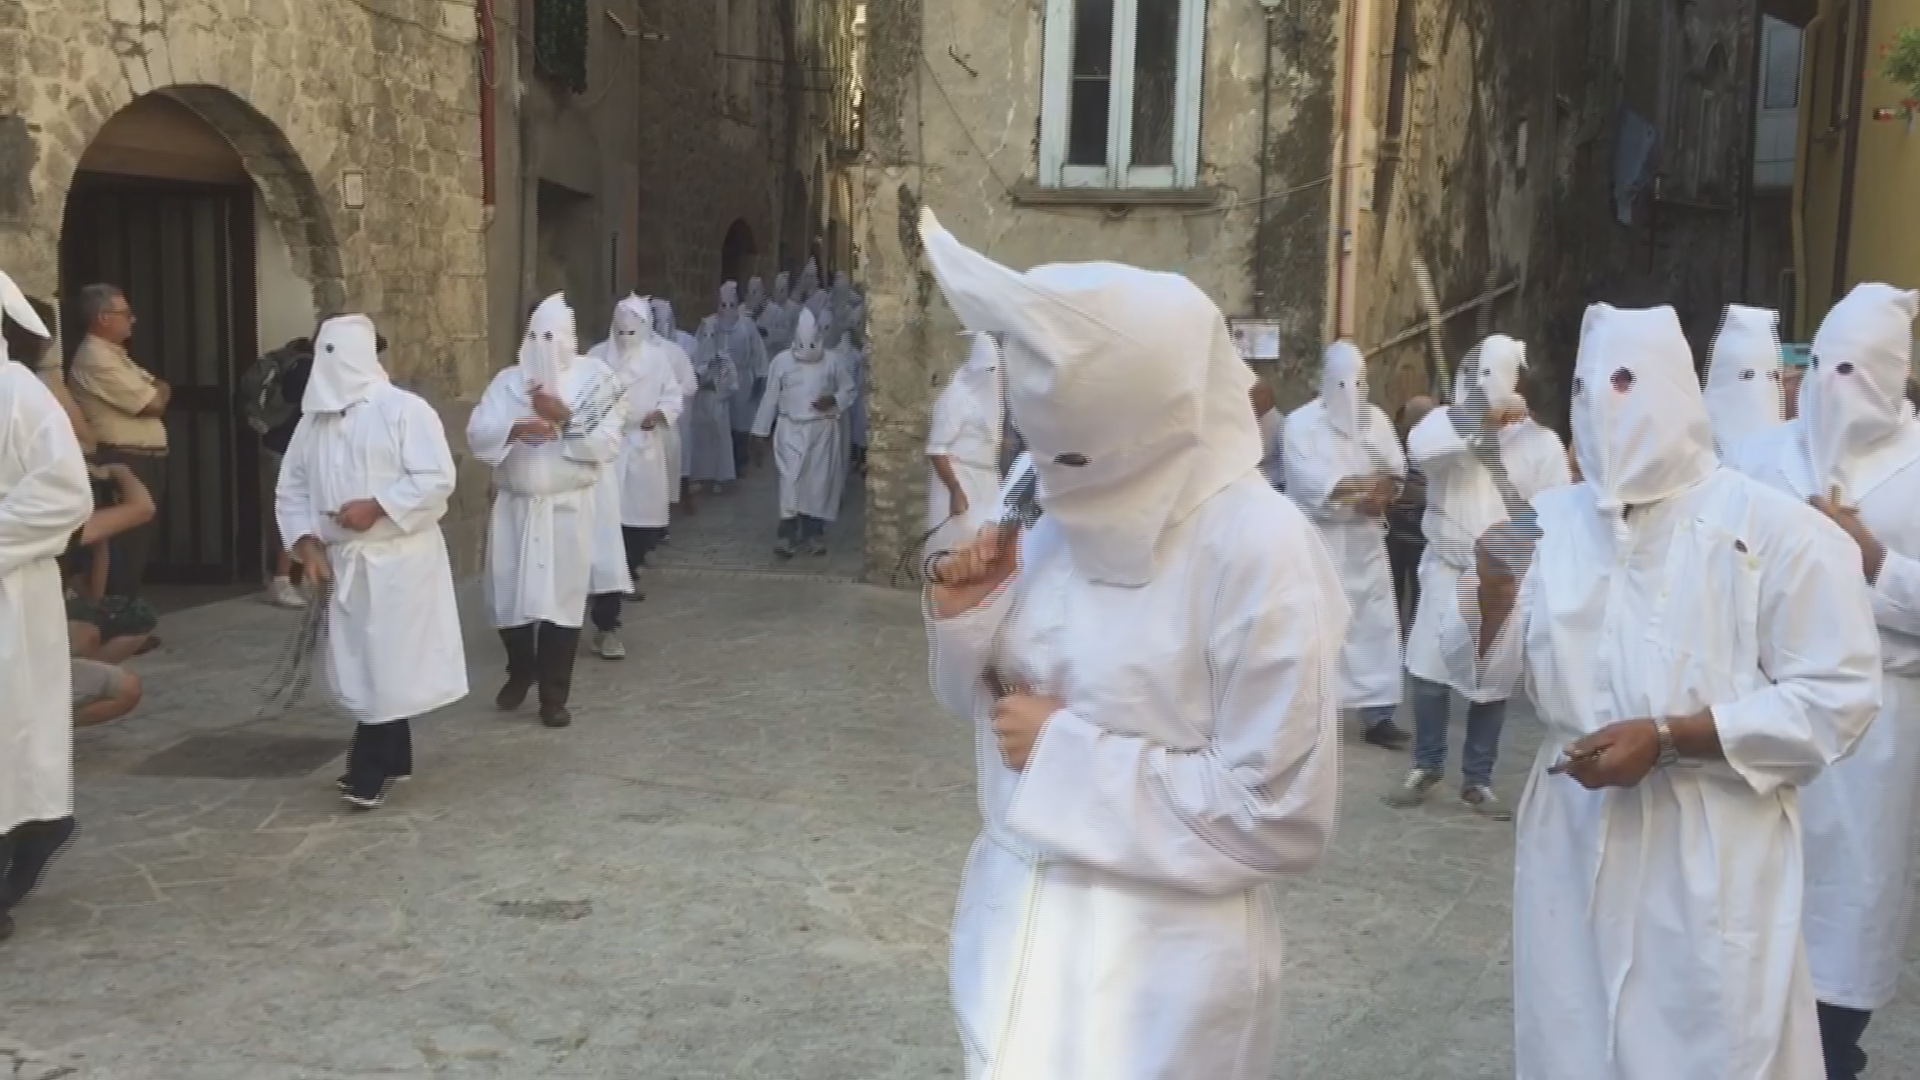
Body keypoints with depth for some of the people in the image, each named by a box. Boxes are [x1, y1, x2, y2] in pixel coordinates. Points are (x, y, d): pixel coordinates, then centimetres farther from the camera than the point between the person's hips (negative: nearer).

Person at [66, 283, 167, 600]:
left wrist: (155, 390, -5)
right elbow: (154, 404, -16)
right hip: (125, 463, -10)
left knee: (139, 541, 14)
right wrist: (158, 391, 5)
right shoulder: (97, 360, -15)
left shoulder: (115, 355, 18)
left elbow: (157, 389, 17)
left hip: (143, 460, 10)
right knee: (128, 542, -7)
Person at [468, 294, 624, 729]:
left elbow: (608, 444, -10)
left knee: (563, 598, 0)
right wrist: (515, 430, -22)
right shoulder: (507, 381, 7)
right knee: (510, 595, 8)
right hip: (514, 505, 3)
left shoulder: (594, 380, -1)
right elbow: (476, 434, -4)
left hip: (568, 507, -2)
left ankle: (554, 695, 12)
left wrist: (564, 418, -21)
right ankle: (520, 673, 33)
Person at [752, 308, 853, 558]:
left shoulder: (831, 361, -1)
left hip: (823, 430, 1)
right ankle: (788, 534, -9)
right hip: (791, 429, -1)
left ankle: (814, 533, 15)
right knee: (790, 480, -10)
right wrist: (761, 429, 4)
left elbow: (848, 389, 8)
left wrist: (834, 400, -14)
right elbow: (771, 397, 4)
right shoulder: (781, 361, -1)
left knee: (819, 481, 4)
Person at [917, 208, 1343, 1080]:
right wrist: (968, 617, -10)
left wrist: (1069, 754, -19)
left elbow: (1281, 813, -21)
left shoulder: (1259, 549, -20)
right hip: (1018, 925, 6)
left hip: (1159, 966, -6)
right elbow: (997, 700, 11)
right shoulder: (1065, 515, 0)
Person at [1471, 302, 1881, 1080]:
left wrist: (1666, 738, -19)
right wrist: (1495, 589, -16)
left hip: (1714, 853, -3)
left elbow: (1837, 696, -11)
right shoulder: (1548, 521, 3)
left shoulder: (1773, 529, -9)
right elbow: (1491, 676, 5)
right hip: (1574, 838, 4)